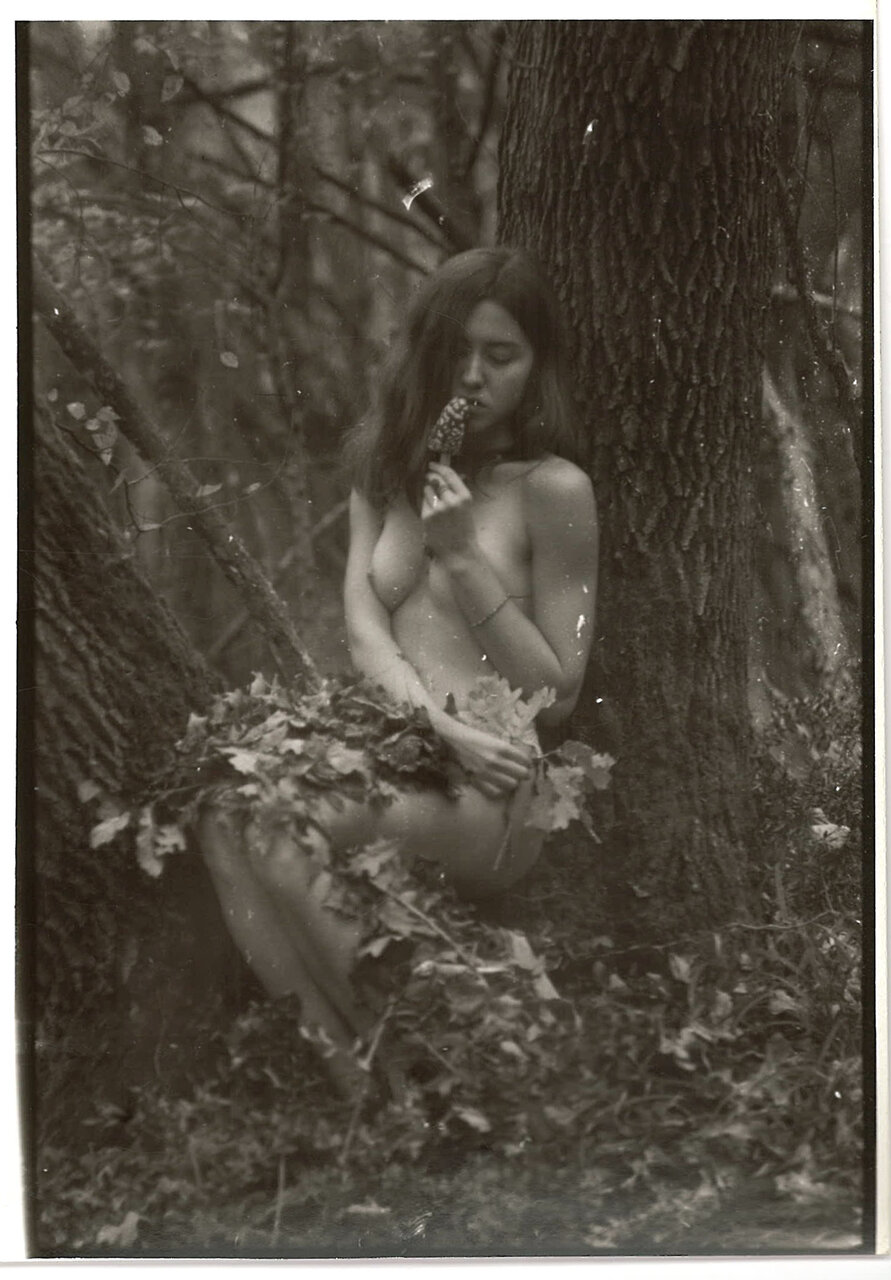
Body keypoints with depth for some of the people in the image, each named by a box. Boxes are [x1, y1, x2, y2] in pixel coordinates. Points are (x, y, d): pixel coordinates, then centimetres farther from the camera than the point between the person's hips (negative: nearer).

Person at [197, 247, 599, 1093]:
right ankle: (347, 1065, -24)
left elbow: (558, 693, -3)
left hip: (492, 796, -5)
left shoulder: (553, 490, -2)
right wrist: (441, 727, -16)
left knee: (286, 831, -30)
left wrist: (465, 556, -12)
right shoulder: (388, 473, 16)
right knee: (228, 804, -25)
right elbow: (364, 633, 4)